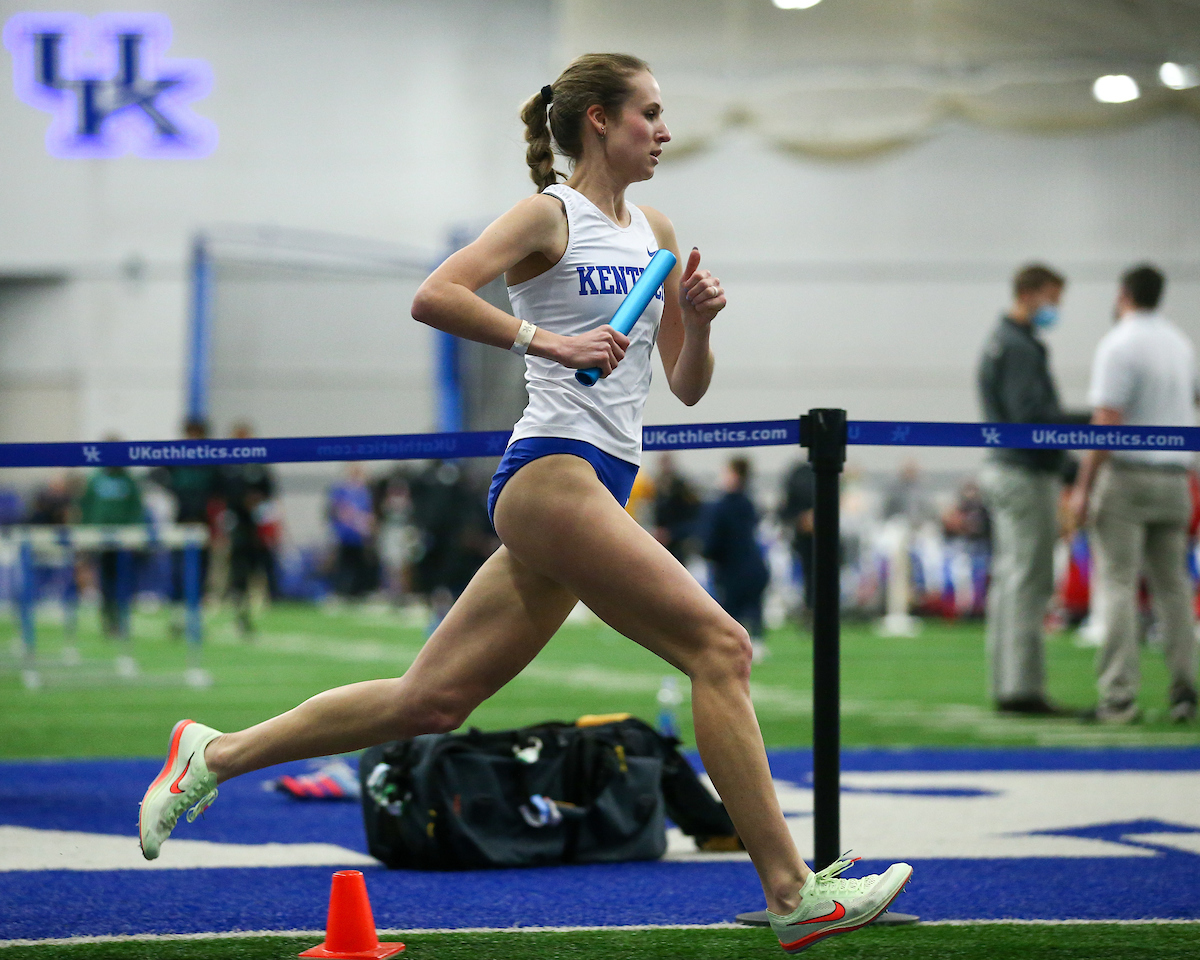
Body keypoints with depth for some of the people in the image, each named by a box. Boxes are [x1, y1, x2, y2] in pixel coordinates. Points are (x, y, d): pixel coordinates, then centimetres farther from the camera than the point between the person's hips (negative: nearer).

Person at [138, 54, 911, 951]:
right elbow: (433, 297, -16)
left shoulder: (655, 231, 19)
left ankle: (214, 754, 17)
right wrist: (548, 340, -23)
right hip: (552, 474, -8)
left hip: (601, 487, 8)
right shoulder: (550, 215, -3)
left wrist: (698, 321, 1)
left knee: (432, 699, 8)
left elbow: (687, 386, 20)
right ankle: (793, 894, -12)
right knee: (719, 646, -14)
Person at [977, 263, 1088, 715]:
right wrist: (1091, 421, -21)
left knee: (1009, 580, 11)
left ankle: (1007, 685, 14)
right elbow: (1030, 416, -23)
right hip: (1025, 476, -10)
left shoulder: (1002, 343, 17)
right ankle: (1022, 688, -8)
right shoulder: (1019, 348, -14)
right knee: (1026, 581, -8)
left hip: (1006, 470, 10)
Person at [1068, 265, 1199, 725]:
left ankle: (1119, 696, -11)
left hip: (1127, 475, -6)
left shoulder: (1119, 345, -11)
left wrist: (1083, 488, -13)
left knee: (1118, 586, -6)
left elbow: (1105, 424, -17)